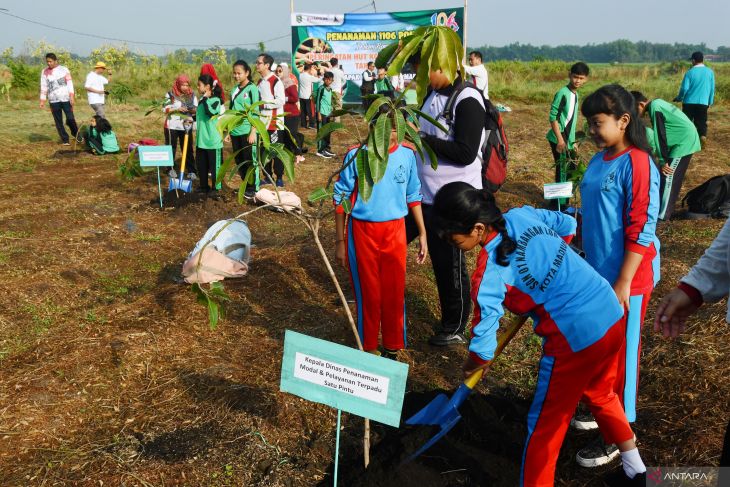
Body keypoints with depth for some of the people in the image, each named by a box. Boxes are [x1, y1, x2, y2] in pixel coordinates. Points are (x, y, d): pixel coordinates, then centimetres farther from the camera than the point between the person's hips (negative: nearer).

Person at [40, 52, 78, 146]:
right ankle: (65, 140, 8)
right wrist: (42, 101, 4)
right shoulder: (44, 72, 8)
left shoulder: (64, 69, 2)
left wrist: (72, 97, -14)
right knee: (58, 121, 1)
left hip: (65, 98, -2)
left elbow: (69, 83, -3)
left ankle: (77, 135, 15)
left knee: (70, 119, -8)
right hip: (53, 100, 2)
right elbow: (43, 87, 9)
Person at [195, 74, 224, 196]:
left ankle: (215, 188, 13)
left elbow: (210, 112, -33)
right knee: (201, 165, 15)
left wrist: (205, 98, -23)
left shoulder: (215, 100, -13)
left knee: (214, 165, 3)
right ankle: (204, 186, 28)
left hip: (213, 140, -8)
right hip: (201, 139, 8)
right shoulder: (202, 99, 9)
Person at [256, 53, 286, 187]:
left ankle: (279, 177, 9)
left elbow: (280, 101, -19)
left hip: (274, 122, -8)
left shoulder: (276, 81, -12)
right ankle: (268, 176, 22)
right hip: (262, 121, 8)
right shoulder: (260, 82, 14)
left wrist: (264, 104, -19)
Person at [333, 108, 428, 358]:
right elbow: (341, 197, -3)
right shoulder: (356, 155, -10)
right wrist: (339, 241, -2)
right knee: (367, 293, 9)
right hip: (362, 232, -2)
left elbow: (413, 195, 10)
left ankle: (392, 347, 26)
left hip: (395, 232, 2)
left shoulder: (407, 154, -1)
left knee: (395, 293, 8)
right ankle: (367, 347, 27)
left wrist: (423, 234, 8)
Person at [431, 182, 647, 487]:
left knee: (544, 428, 10)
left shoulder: (490, 272, -20)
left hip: (575, 340, -9)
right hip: (613, 314, 9)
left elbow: (483, 346, -14)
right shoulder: (523, 215, -1)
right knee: (600, 394, 33)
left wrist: (472, 367, 8)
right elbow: (568, 226, 18)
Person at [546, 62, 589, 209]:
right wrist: (560, 139, -21)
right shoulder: (562, 93, -15)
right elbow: (553, 117, -18)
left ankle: (564, 202, 28)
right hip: (560, 140, -9)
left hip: (569, 140, 9)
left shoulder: (576, 94, 13)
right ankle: (559, 205, 4)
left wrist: (573, 140, 20)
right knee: (562, 172, -5)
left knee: (572, 171, 15)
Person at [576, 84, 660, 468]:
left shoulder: (637, 164, -18)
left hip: (627, 277, -7)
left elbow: (641, 231, -20)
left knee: (621, 352, 5)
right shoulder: (599, 160, 6)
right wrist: (583, 259, 17)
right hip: (597, 271, 7)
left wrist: (623, 284, -21)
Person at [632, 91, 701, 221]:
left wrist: (662, 161, -15)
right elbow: (660, 134, 16)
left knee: (668, 177, -6)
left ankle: (662, 215, 0)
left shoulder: (654, 108, -20)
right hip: (684, 139, 9)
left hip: (684, 142, -9)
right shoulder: (656, 104, 9)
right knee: (671, 177, 14)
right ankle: (665, 209, 23)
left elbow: (660, 136, -19)